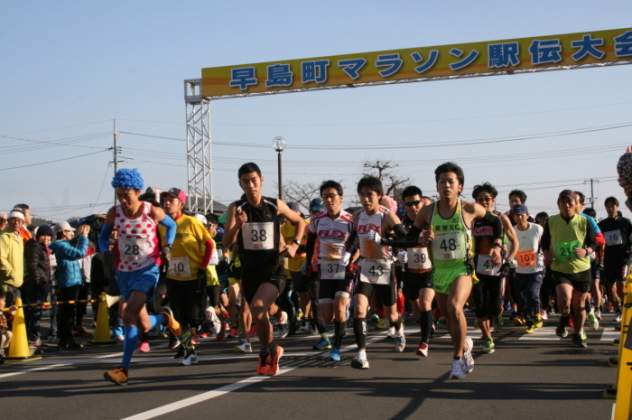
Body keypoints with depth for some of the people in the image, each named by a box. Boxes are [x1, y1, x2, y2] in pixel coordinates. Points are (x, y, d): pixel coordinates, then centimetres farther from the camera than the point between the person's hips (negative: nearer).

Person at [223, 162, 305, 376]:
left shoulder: (276, 205, -5)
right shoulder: (236, 208, -5)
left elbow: (300, 222, 13)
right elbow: (226, 242, -14)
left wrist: (294, 245, -1)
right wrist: (238, 225, -31)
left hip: (273, 270, -3)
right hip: (249, 272, 3)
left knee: (257, 308, -25)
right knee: (259, 317, 15)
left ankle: (269, 350, -1)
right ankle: (268, 354, 39)